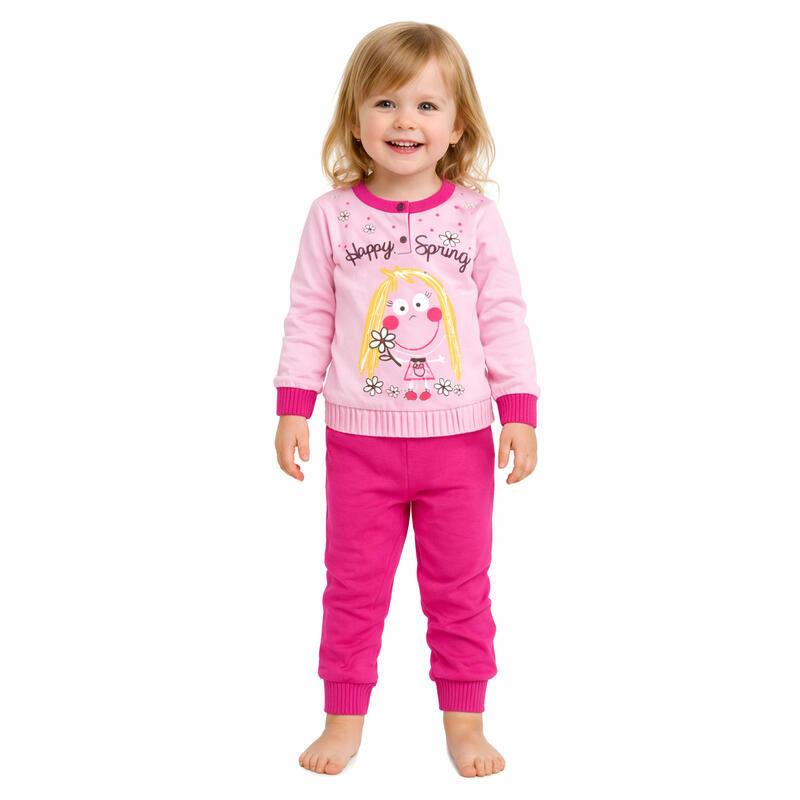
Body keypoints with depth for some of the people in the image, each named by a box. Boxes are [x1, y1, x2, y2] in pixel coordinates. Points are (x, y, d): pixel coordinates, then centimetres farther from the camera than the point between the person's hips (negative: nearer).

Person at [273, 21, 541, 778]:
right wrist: (291, 409, -1)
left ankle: (464, 717, 27)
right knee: (353, 584, 10)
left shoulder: (476, 216, -2)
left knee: (460, 587, 11)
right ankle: (345, 716, 26)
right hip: (359, 439, 0)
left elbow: (504, 318, 1)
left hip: (459, 437, 0)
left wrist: (520, 412, -4)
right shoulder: (332, 215, -2)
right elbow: (308, 317, 2)